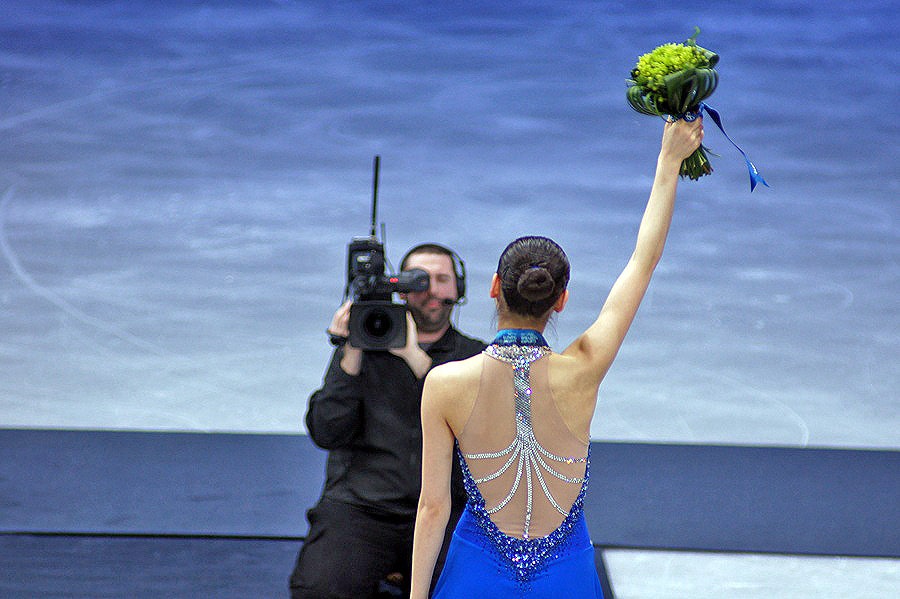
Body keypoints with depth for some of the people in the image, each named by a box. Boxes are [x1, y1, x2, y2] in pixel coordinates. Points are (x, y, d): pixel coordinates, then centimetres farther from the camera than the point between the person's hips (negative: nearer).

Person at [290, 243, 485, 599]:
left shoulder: (476, 357, 14)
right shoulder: (361, 350, 14)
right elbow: (326, 433, 3)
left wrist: (416, 356, -10)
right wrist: (352, 354, -7)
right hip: (358, 504, 0)